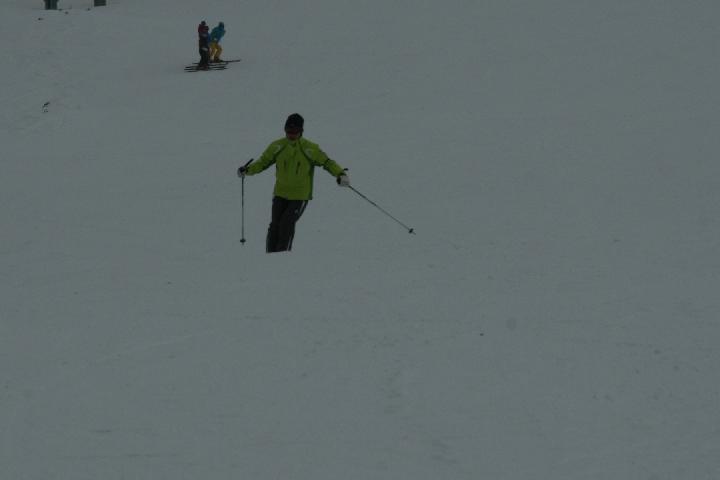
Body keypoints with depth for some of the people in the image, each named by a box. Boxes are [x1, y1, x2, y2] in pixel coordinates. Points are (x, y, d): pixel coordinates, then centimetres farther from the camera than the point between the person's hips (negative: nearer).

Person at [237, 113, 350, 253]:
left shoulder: (310, 149, -9)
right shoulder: (278, 146, 0)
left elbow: (327, 162, -5)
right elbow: (263, 162, 10)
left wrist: (341, 174, -21)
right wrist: (247, 170, -4)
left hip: (300, 196, -3)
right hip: (280, 194, 3)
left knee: (287, 224, -16)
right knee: (275, 224, -2)